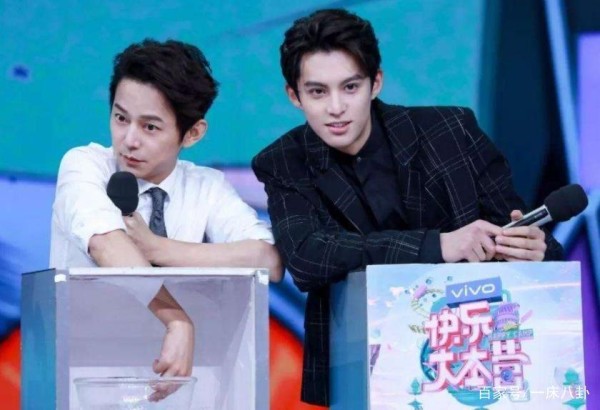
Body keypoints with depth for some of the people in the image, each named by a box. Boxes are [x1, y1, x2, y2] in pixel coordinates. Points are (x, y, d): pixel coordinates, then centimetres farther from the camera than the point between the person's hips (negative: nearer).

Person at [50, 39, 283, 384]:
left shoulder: (208, 187, 2)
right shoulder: (84, 165, -6)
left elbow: (268, 261, -15)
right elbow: (107, 245, -27)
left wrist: (154, 247, -19)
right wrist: (178, 323, -39)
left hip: (160, 355, 3)